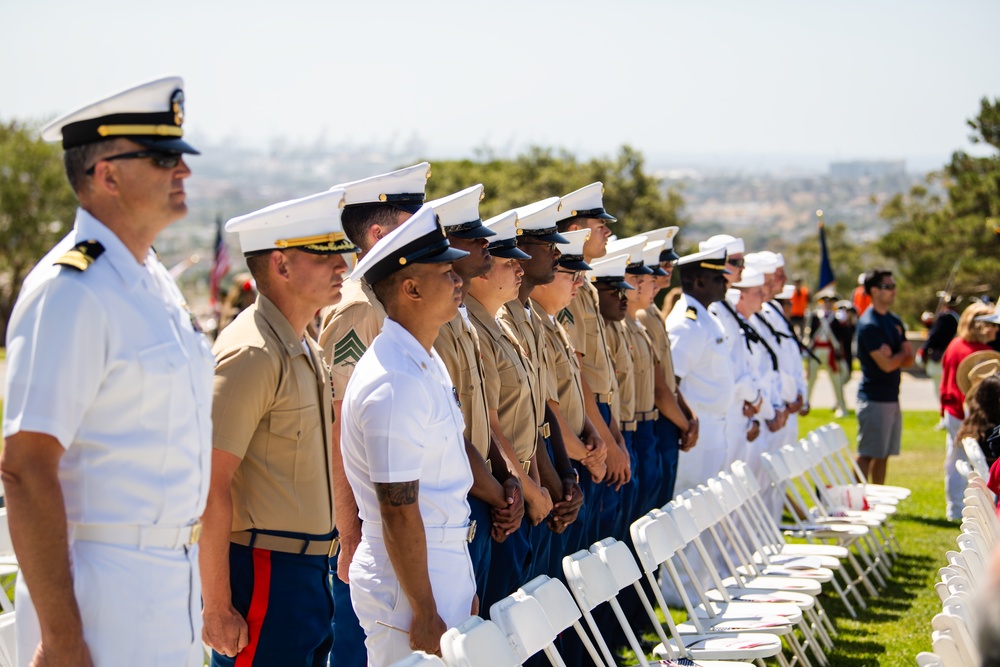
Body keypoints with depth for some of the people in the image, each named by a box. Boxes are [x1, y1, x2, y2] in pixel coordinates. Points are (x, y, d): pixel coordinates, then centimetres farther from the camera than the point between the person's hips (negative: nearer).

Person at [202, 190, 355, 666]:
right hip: (263, 574, -9)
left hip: (309, 571, 9)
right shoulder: (251, 354, -16)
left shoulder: (307, 350, 14)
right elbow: (210, 488, -20)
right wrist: (216, 608, -21)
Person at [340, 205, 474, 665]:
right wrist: (426, 615, -19)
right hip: (409, 582, -9)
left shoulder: (429, 364, 11)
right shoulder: (395, 382, -20)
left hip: (447, 571, 9)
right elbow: (398, 510, -22)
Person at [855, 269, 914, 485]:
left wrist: (893, 356, -10)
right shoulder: (869, 325, -14)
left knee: (884, 455, 11)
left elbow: (909, 360, 10)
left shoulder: (895, 322, 14)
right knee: (867, 455, -8)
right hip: (874, 399, -8)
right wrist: (902, 353, 1)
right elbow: (887, 365, -19)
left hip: (892, 398, 8)